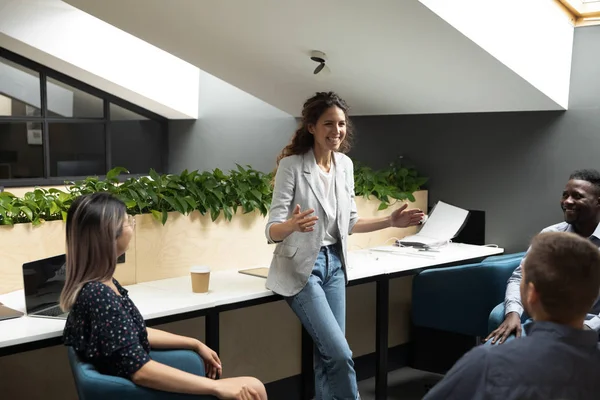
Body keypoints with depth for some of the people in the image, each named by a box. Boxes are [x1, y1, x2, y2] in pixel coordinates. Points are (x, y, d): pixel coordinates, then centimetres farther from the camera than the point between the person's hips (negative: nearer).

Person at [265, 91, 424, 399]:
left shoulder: (345, 164, 5)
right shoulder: (292, 165, -15)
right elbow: (272, 230, -18)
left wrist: (390, 221, 5)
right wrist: (293, 225, -40)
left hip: (334, 264, 6)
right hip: (301, 267, -6)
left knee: (328, 354, 6)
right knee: (340, 354, -13)